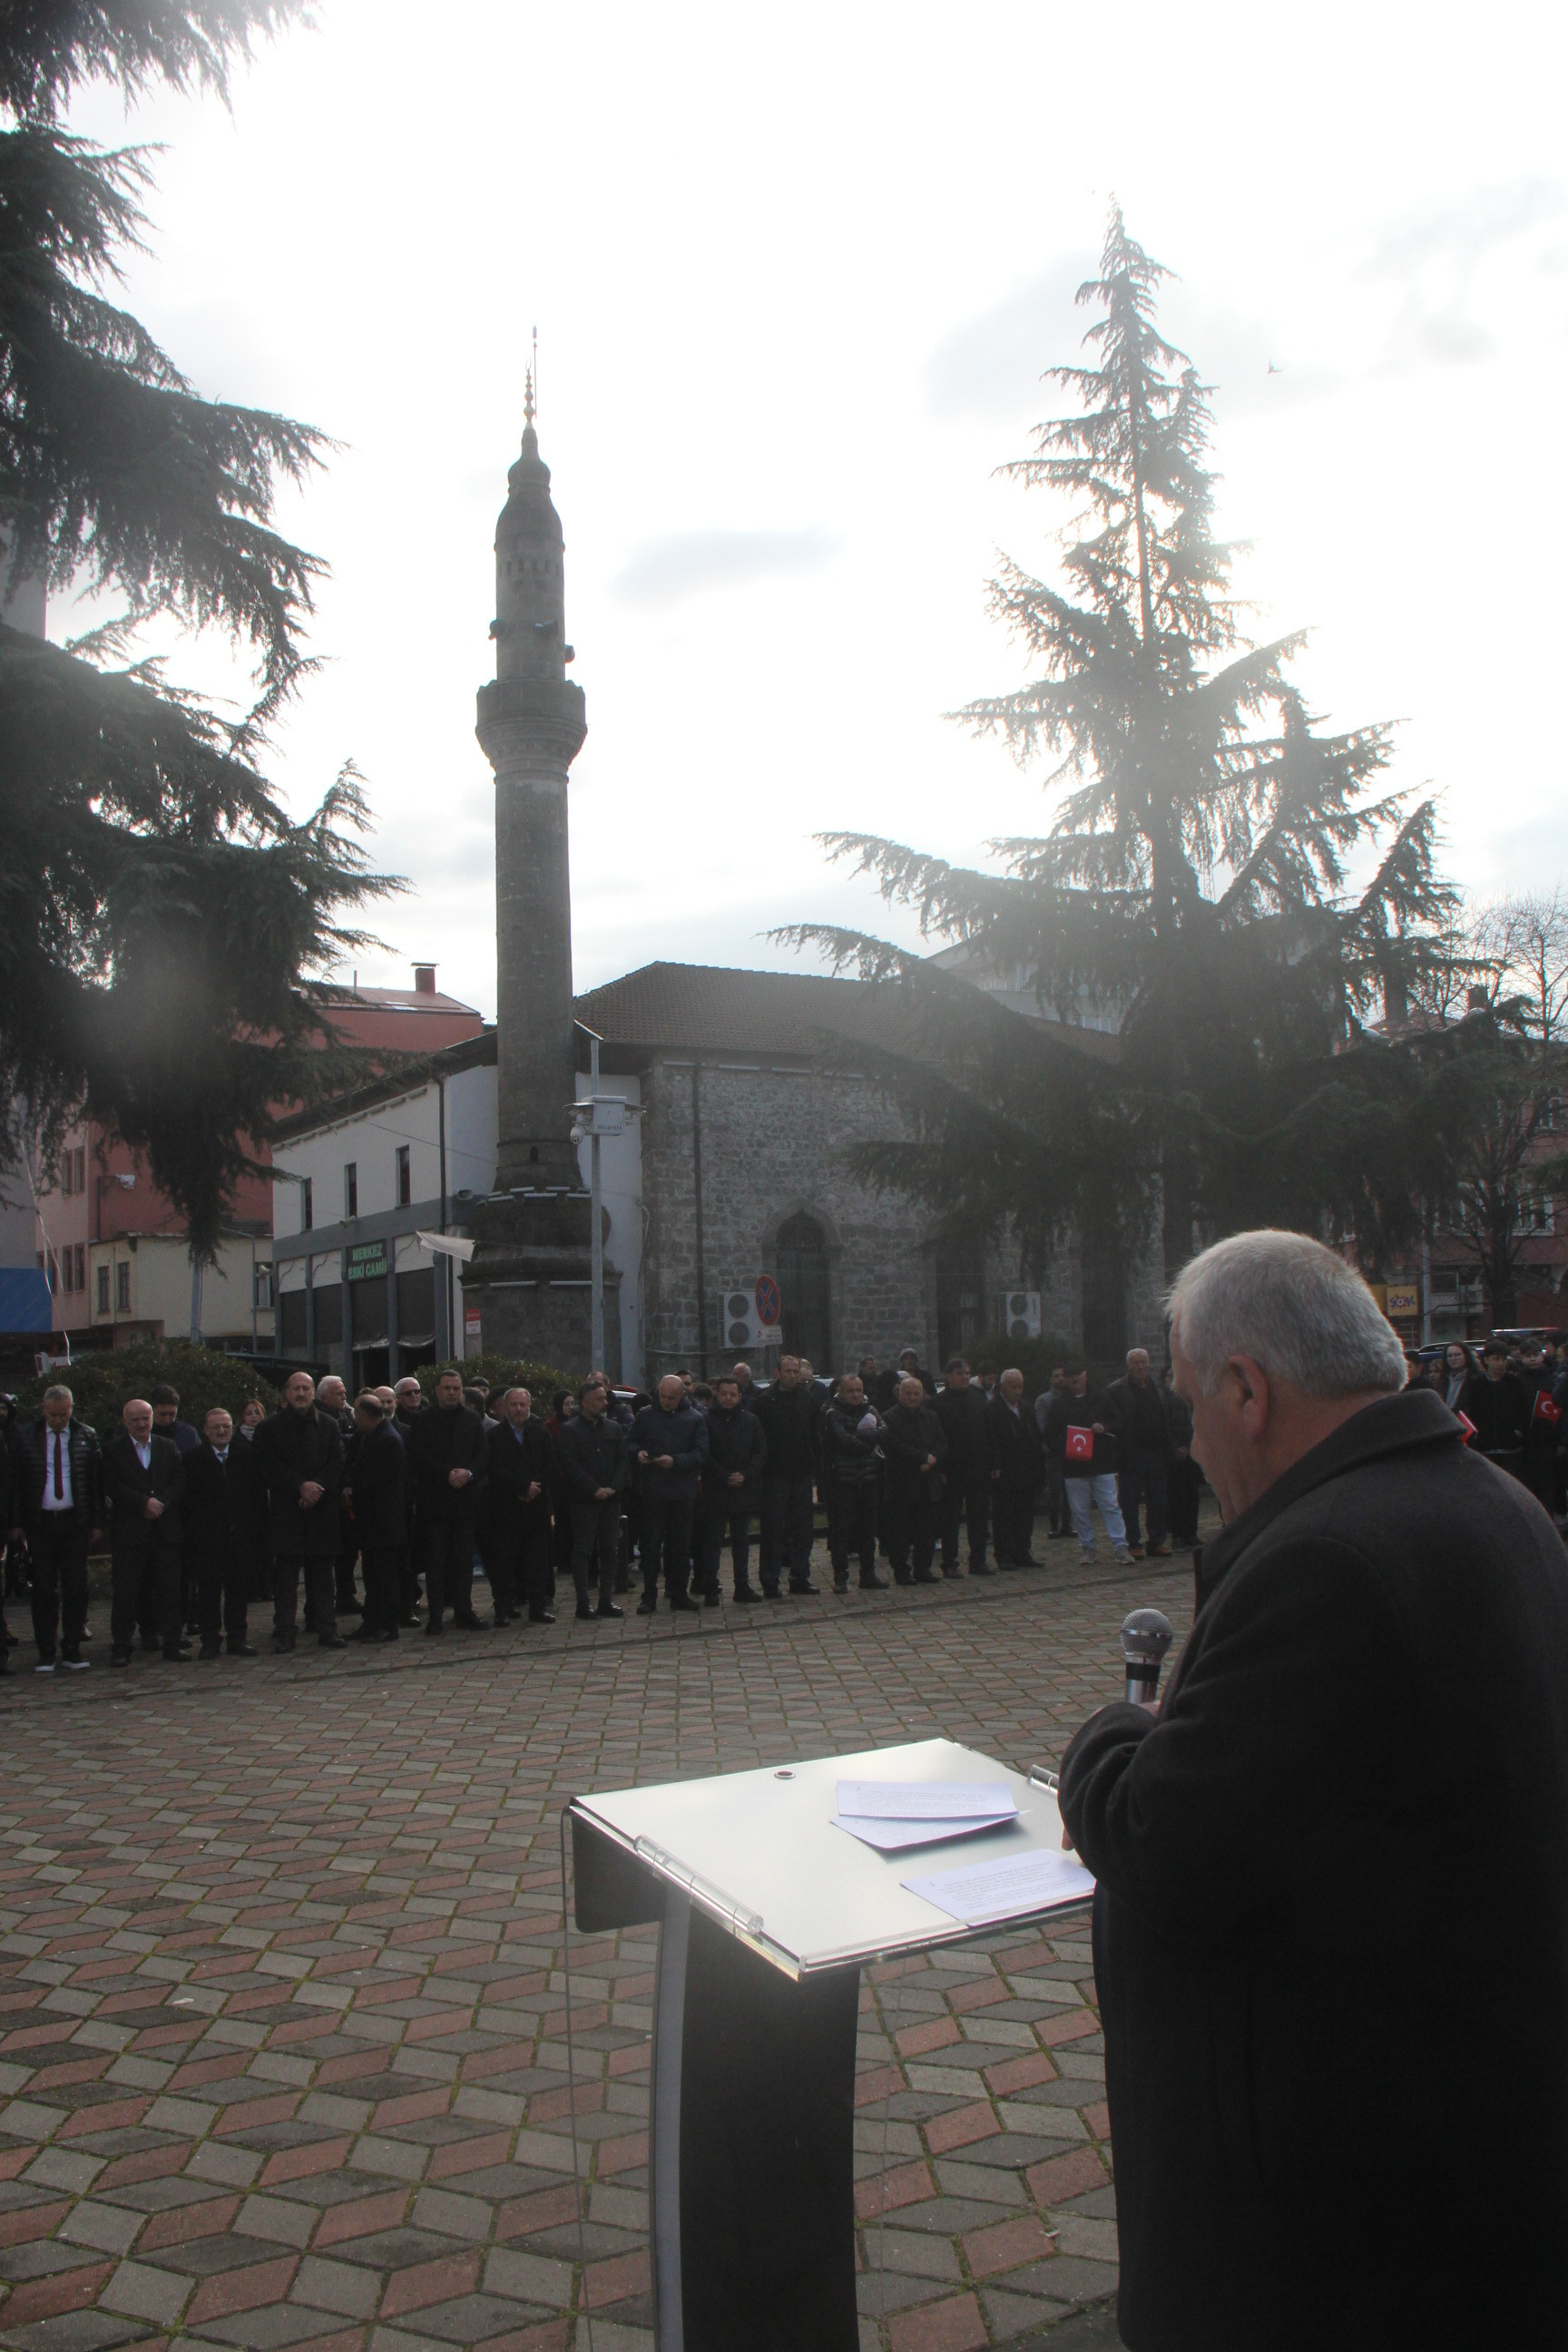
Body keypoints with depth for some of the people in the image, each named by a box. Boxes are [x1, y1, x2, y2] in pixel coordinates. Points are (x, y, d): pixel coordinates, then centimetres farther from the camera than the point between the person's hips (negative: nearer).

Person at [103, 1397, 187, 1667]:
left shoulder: (169, 1447, 13)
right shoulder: (113, 1450, 4)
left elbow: (180, 1481, 5)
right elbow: (112, 1486, -6)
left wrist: (161, 1502, -12)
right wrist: (144, 1502, -14)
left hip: (166, 1530, 2)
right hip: (128, 1531, -2)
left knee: (169, 1589, 2)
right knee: (125, 1591, 0)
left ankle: (172, 1644, 8)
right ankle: (121, 1646, 9)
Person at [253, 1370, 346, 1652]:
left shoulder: (329, 1425, 11)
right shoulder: (271, 1426, 6)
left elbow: (336, 1463, 4)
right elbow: (270, 1465, -3)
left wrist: (317, 1487, -12)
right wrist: (301, 1486, -13)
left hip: (321, 1507, 2)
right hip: (285, 1509, -1)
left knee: (322, 1570, 4)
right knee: (285, 1571, -1)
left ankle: (327, 1628, 8)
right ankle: (283, 1633, 3)